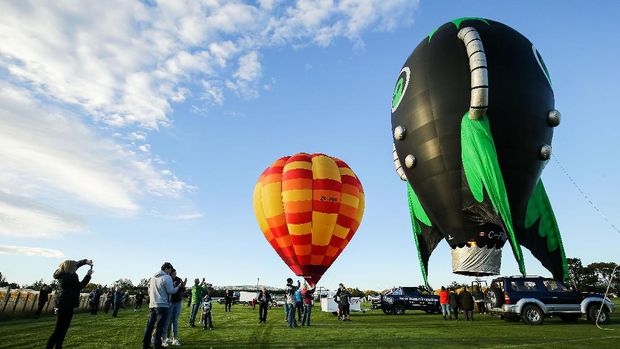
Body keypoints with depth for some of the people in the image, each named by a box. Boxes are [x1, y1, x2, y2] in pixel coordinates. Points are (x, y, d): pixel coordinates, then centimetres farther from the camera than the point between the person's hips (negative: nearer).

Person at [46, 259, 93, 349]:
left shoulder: (65, 274, 6)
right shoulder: (67, 277, -23)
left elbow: (77, 263, 16)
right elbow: (80, 285, -17)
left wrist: (86, 261, 0)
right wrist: (88, 275, -9)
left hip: (66, 303, 10)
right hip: (66, 304, -10)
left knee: (63, 328, 17)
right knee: (59, 329, -5)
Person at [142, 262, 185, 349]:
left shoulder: (153, 277, 14)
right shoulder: (167, 277, -11)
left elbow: (149, 289, 20)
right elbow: (170, 291, -14)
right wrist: (179, 286, -3)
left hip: (152, 304, 8)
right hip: (162, 304, -8)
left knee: (150, 324, 15)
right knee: (159, 326, -2)